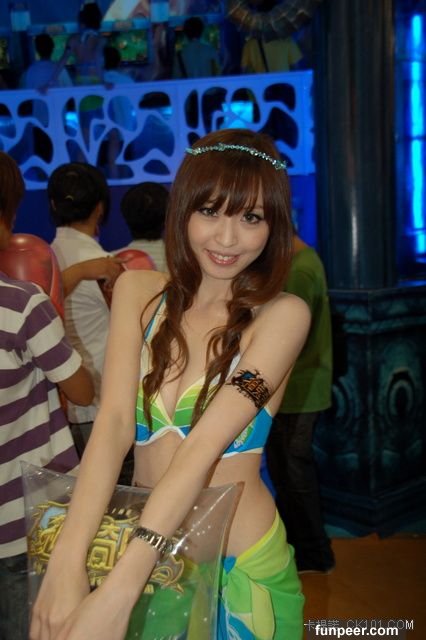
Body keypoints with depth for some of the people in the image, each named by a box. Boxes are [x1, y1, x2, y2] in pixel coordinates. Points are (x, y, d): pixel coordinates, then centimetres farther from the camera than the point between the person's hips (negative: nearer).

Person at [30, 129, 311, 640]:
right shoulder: (137, 290, -5)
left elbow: (205, 443, -25)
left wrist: (117, 590, -32)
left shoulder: (282, 315, -14)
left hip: (241, 566, -2)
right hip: (143, 551, 3)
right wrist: (67, 562, -29)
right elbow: (115, 421, -16)